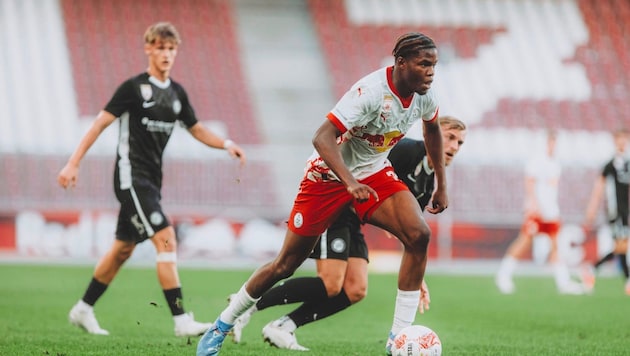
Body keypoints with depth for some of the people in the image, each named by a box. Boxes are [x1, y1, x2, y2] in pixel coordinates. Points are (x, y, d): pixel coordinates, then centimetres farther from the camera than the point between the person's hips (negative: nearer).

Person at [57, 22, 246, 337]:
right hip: (131, 177, -8)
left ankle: (83, 310, 29)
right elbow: (100, 123, -9)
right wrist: (73, 164, -13)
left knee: (123, 249, 15)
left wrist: (226, 144, 3)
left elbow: (196, 129, 21)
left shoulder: (176, 93, 10)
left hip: (151, 180, 8)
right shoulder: (133, 87, -9)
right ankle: (181, 320, -20)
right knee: (166, 239, -18)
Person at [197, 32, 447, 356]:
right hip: (328, 174, -5)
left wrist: (441, 185, 18)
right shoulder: (371, 91, -31)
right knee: (286, 264, 2)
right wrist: (350, 182, -52)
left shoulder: (424, 94, -9)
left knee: (419, 235, -20)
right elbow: (322, 138, -39)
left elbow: (432, 127, 16)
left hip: (374, 173, 6)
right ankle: (221, 326, 24)